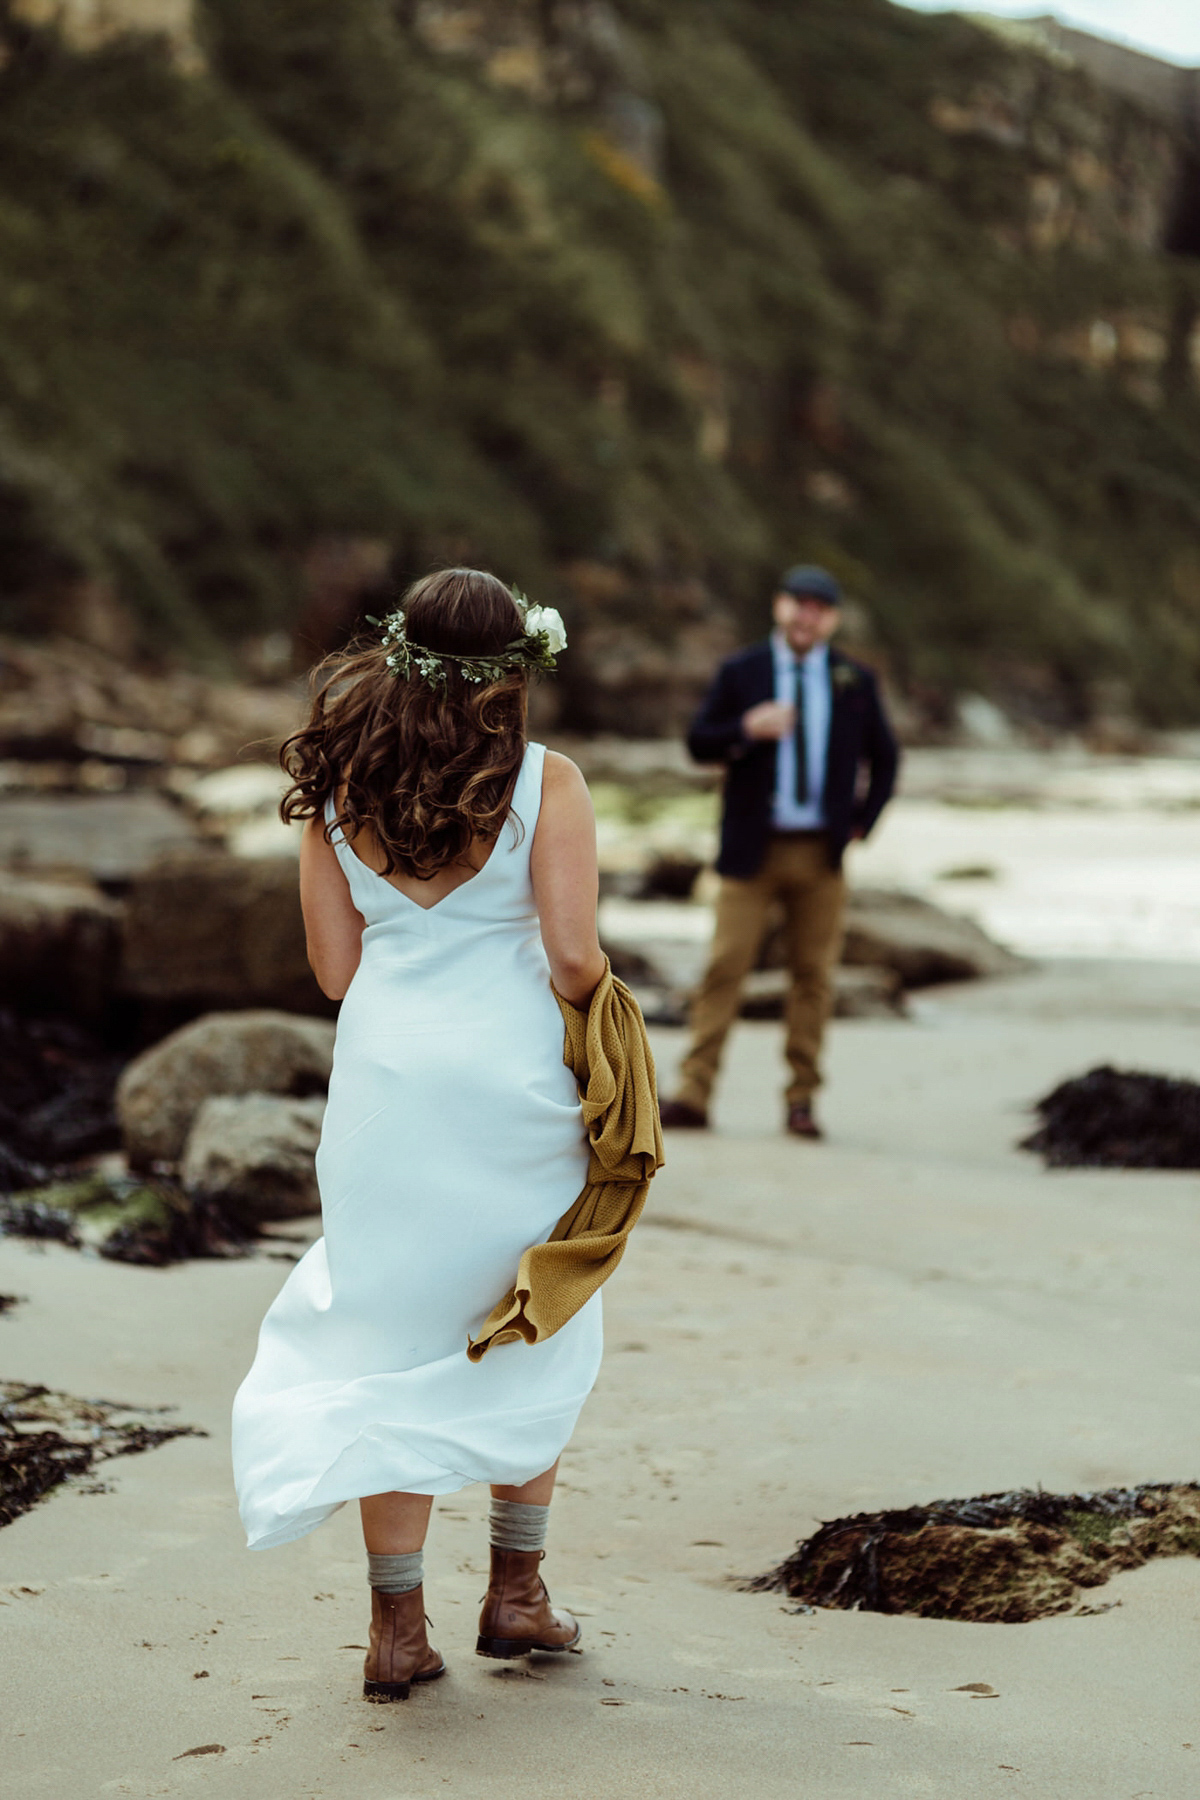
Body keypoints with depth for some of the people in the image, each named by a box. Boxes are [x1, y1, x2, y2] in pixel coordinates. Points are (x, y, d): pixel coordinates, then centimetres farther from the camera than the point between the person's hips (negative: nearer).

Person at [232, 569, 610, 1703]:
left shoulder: (334, 791, 1)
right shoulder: (545, 785, -8)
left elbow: (336, 968, 4)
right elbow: (574, 957, -13)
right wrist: (591, 997, 9)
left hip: (386, 1076, 2)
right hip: (514, 1076, -2)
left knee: (391, 1344, 9)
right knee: (533, 1331, 17)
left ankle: (397, 1624, 9)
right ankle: (516, 1593, 23)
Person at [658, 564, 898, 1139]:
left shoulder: (855, 681, 9)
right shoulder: (739, 673, 5)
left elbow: (883, 757, 17)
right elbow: (699, 742, 1)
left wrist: (861, 822, 7)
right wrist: (746, 729, -17)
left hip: (822, 854, 2)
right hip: (754, 851, -2)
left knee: (813, 974, 3)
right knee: (725, 967, -7)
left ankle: (801, 1101, 9)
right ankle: (693, 1095, -6)